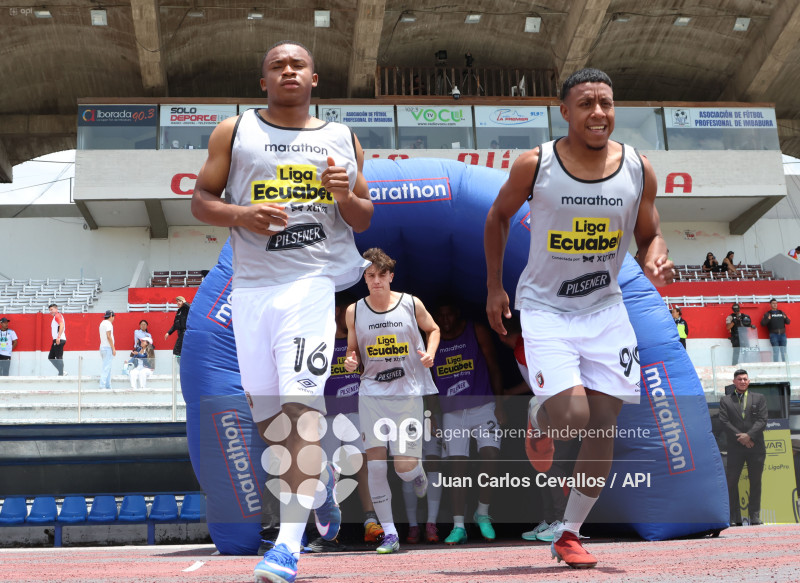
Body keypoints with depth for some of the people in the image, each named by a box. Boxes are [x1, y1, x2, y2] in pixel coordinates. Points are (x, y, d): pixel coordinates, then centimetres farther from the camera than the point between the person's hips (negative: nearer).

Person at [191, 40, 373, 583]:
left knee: (300, 400, -17)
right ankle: (320, 476, 38)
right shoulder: (233, 132, 10)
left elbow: (365, 220, 15)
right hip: (252, 284, 2)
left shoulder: (343, 140, 12)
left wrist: (347, 196, -7)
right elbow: (201, 201, 9)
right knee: (264, 408, 8)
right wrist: (240, 214, -12)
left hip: (315, 281, -2)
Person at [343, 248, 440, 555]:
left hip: (408, 392, -1)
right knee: (375, 463, -7)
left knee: (404, 466, -5)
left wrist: (430, 353, -3)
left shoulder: (412, 304, -1)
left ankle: (418, 474, 36)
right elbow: (353, 350, 12)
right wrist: (351, 362, -10)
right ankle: (389, 534, 3)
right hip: (372, 393, 1)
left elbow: (433, 329, 16)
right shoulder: (354, 312, 1)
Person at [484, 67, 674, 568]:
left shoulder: (639, 170, -5)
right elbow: (498, 217, 6)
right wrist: (494, 288, 5)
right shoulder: (534, 165, -11)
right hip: (545, 306, -3)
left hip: (604, 307, 3)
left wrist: (656, 263, -15)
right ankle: (539, 423, 20)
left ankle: (570, 535, 19)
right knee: (572, 415, -20)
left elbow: (650, 235, 8)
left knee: (604, 425, 1)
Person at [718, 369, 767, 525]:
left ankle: (755, 516, 10)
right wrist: (740, 437, -11)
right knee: (731, 482, -4)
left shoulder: (759, 398, 11)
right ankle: (735, 517, 1)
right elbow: (724, 422, -1)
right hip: (735, 448, 0)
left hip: (756, 447, 1)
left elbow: (762, 420, 0)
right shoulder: (725, 400, 9)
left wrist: (749, 435, -13)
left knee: (755, 482, 3)